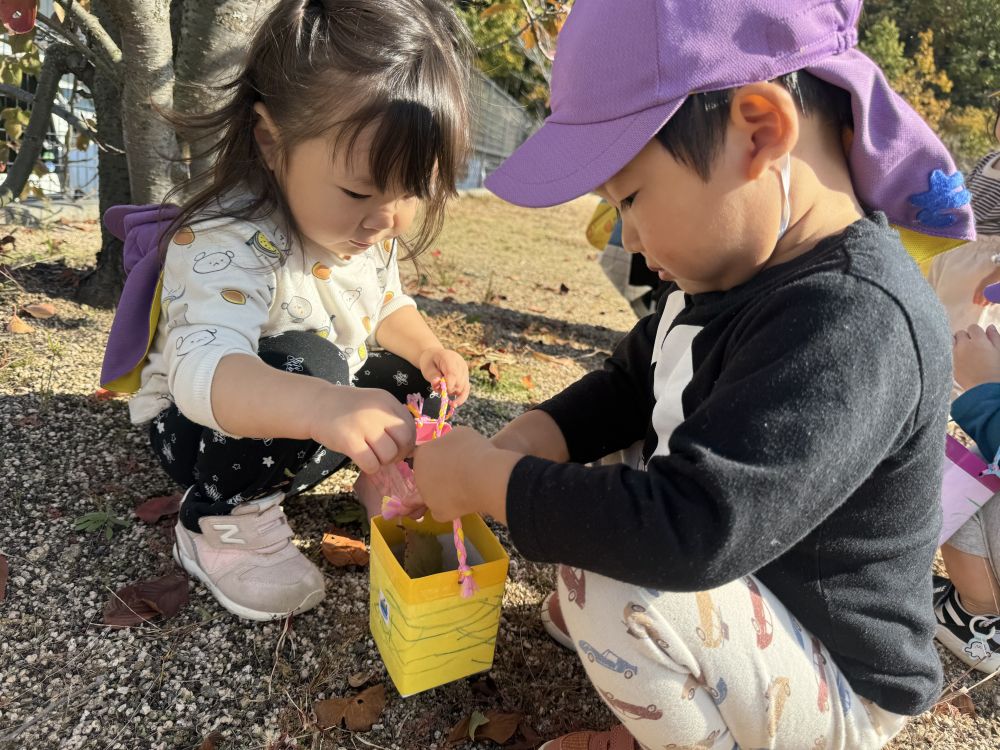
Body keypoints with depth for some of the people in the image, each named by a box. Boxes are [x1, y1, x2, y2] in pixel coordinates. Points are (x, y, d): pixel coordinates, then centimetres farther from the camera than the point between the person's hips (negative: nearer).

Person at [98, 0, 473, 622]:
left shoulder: (374, 227, -8)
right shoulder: (231, 244, -34)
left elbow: (388, 304, 11)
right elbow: (202, 372, -51)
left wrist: (427, 350, -10)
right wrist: (324, 407, -69)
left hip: (318, 418, 8)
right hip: (202, 425, -7)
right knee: (304, 360, -35)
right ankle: (226, 524, -14)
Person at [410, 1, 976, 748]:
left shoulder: (851, 325, -34)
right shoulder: (740, 266, -3)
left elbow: (687, 532, -40)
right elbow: (624, 388, 5)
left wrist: (485, 480, -28)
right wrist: (501, 455, -10)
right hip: (752, 586, 9)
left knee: (609, 581, -30)